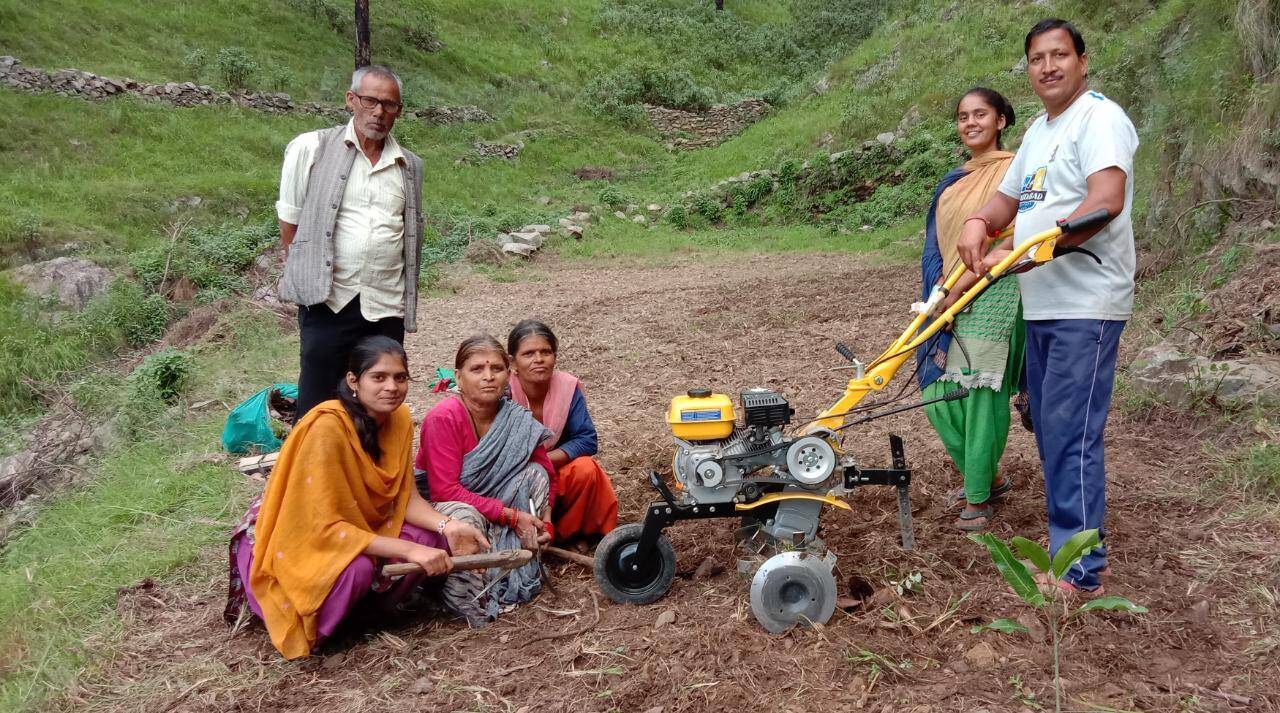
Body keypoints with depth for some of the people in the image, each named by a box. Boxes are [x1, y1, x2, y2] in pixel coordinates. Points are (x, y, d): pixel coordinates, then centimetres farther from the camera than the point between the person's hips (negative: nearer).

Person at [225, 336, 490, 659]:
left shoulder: (399, 417, -8)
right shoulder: (327, 427, -30)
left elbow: (405, 497, -3)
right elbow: (325, 527, -30)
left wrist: (448, 527, -23)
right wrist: (409, 550, -34)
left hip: (355, 526, 7)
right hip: (291, 539, -6)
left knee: (433, 539, -15)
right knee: (358, 568, -35)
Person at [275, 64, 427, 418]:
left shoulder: (410, 166, 11)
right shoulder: (310, 148, 0)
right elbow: (290, 220, 6)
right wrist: (303, 276, 9)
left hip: (387, 306, 3)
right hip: (328, 300, -3)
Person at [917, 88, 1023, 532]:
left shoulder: (1013, 170, -3)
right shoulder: (952, 182, 18)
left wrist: (962, 284, -16)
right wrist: (941, 293, 1)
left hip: (992, 295, -7)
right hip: (950, 301, 7)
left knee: (981, 396, -6)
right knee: (937, 396, 6)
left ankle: (978, 497, 8)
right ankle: (988, 477, 25)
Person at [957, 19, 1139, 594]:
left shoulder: (1100, 118, -9)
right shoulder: (1038, 132, 19)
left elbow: (1105, 202, -23)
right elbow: (1007, 200, 24)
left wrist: (1030, 248, -27)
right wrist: (979, 223, 1)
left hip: (1085, 307, -9)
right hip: (1041, 307, 9)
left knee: (1071, 435, -9)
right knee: (1050, 432, 13)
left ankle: (1081, 571, -1)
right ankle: (1068, 547, 24)